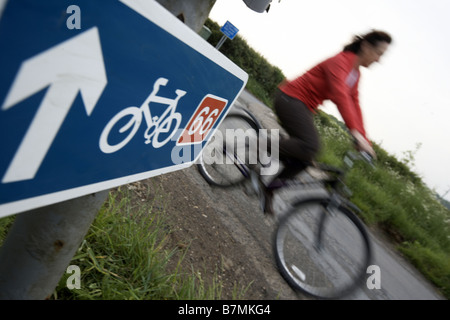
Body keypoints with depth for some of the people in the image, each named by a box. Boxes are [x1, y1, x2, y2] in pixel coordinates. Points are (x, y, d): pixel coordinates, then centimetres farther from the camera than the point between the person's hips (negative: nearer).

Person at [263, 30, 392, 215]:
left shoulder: (355, 74, 12)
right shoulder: (340, 61, -16)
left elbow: (354, 106, 9)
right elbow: (341, 97, -32)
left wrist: (364, 140, 4)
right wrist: (355, 132, -40)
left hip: (304, 106, 9)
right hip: (290, 98, -9)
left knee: (305, 158, 0)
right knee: (310, 145, -30)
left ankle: (268, 190, 9)